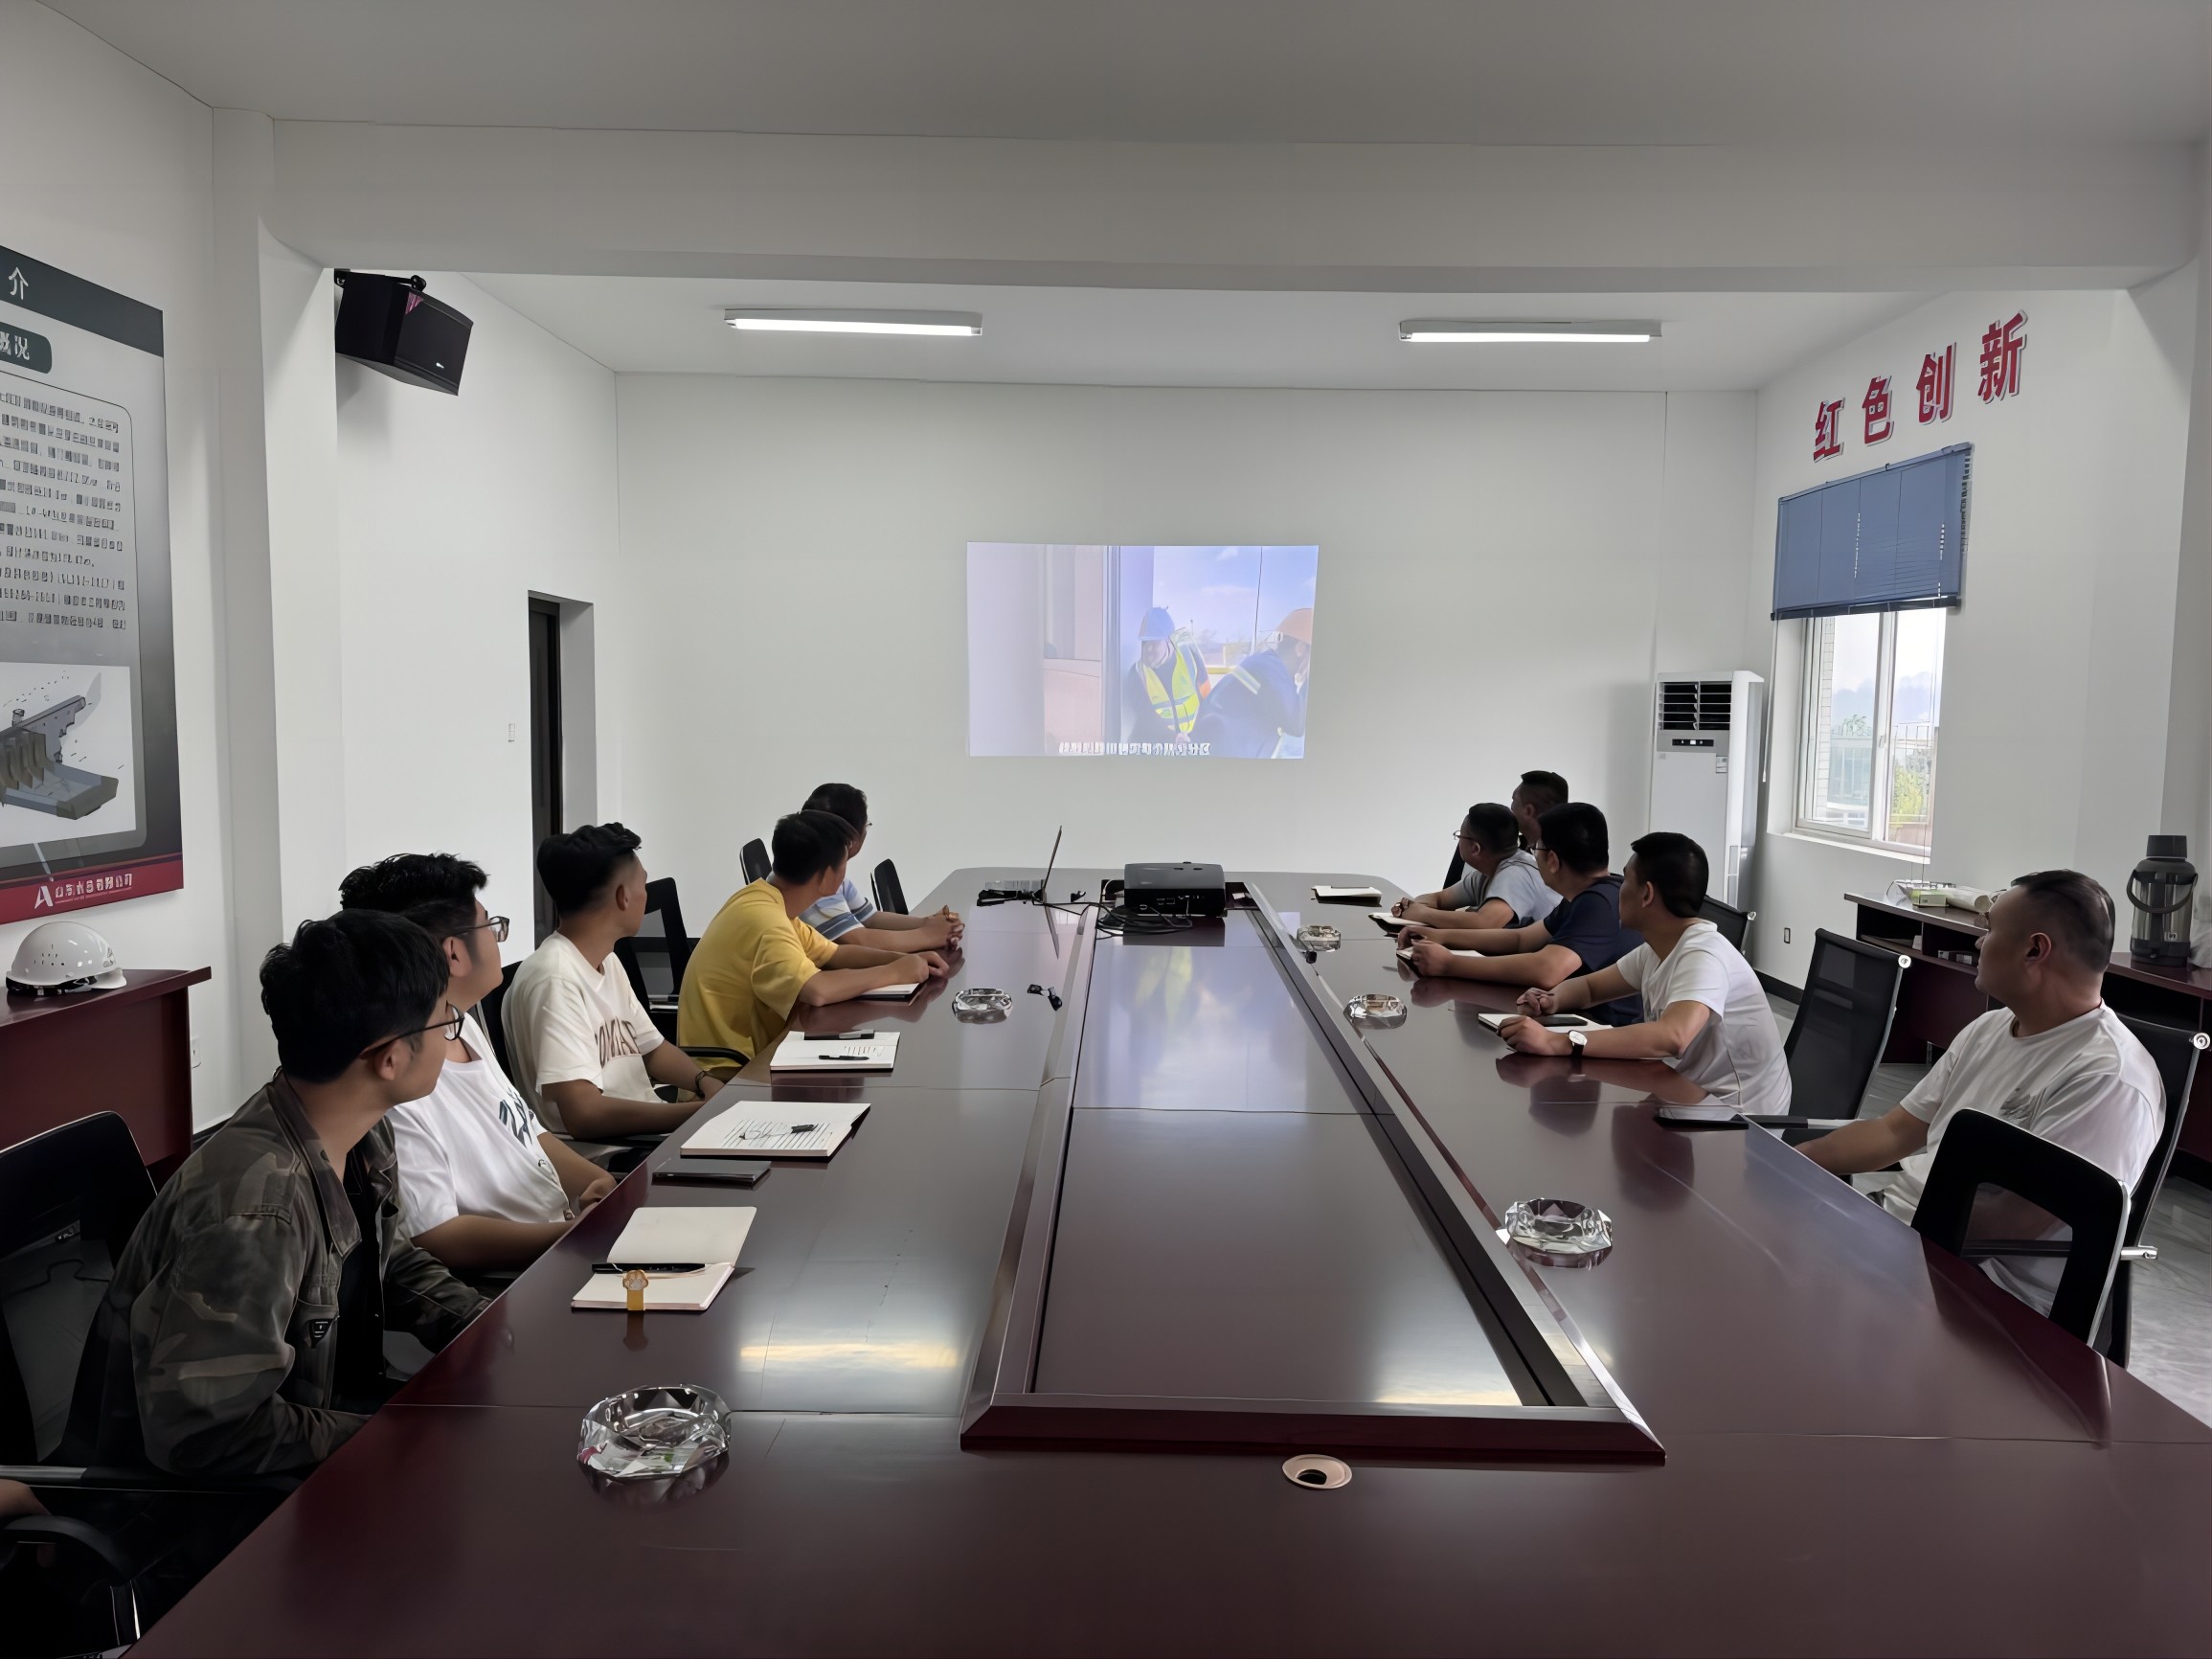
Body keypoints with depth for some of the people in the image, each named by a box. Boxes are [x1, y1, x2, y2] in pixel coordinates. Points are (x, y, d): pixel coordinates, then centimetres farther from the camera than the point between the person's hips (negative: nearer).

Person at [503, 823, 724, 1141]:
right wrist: (706, 1113, -25)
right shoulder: (556, 979, -21)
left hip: (649, 1131, 8)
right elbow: (584, 1114, -28)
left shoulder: (606, 961, 7)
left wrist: (706, 1083, -3)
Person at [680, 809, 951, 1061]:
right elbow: (816, 991, -37)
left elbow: (834, 953, 13)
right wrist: (894, 973, -23)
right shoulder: (764, 918, -24)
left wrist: (903, 959, -2)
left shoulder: (771, 903, 4)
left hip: (742, 1052, 8)